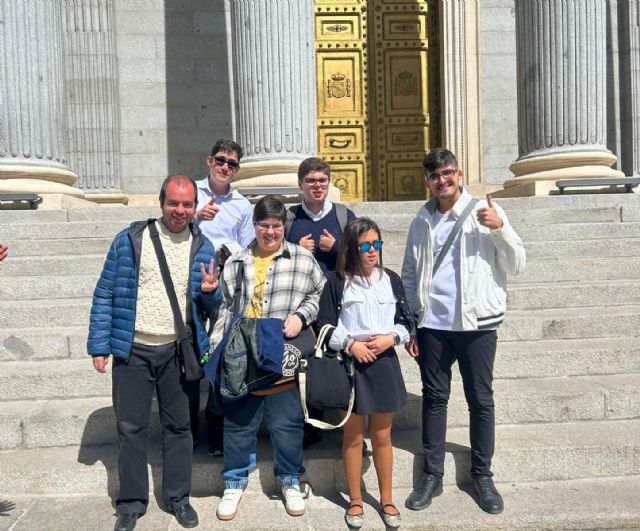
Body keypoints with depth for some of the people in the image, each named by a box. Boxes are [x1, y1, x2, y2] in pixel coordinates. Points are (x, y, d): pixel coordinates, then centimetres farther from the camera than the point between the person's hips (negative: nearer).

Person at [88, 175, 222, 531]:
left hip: (179, 351, 1)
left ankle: (178, 497, 29)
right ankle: (132, 502, 26)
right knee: (131, 428, 9)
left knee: (178, 426, 12)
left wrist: (211, 292, -14)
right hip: (132, 350, -1)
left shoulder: (203, 247, 4)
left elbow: (212, 306, 9)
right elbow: (105, 294, 0)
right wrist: (99, 345, -4)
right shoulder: (129, 240, -2)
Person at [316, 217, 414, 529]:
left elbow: (406, 321, 7)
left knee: (382, 436, 13)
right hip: (349, 364, -2)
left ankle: (386, 499, 29)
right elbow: (326, 327, -5)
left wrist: (391, 338, -11)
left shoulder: (391, 280, 3)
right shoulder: (337, 282, -5)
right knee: (353, 436, 10)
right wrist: (350, 344, -16)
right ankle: (355, 501, 27)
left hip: (384, 363, 2)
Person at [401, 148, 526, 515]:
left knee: (481, 400, 8)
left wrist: (500, 229, -18)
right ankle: (432, 475, 21)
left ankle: (483, 475, 24)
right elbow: (409, 276, 9)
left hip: (477, 322, -2)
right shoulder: (422, 222, 8)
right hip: (432, 323, 2)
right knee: (434, 398, 9)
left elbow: (516, 266, -3)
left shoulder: (486, 212, 0)